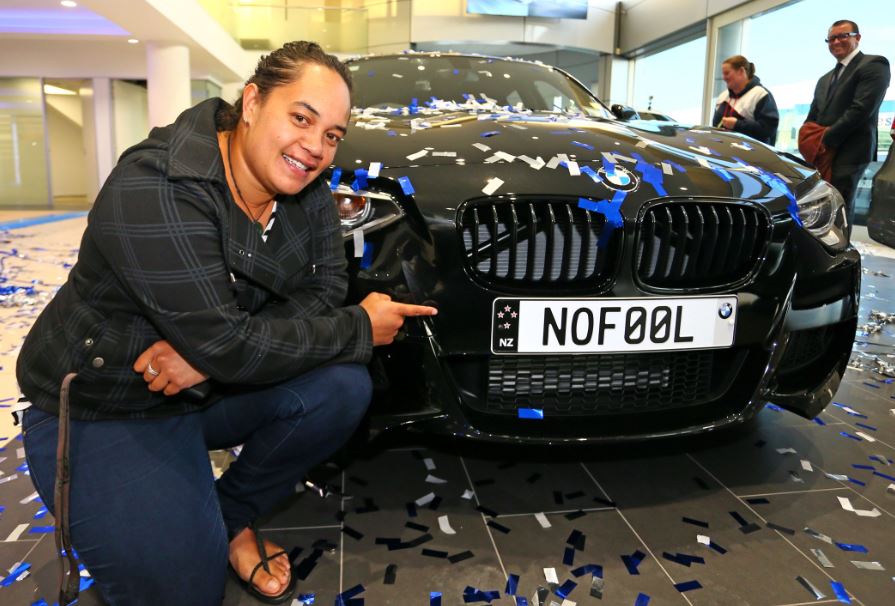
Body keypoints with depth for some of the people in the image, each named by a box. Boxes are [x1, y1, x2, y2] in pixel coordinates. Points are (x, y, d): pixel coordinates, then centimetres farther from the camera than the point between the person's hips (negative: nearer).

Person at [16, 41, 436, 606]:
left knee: (343, 387, -16)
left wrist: (210, 352, -24)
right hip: (103, 412, -6)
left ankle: (232, 517, 5)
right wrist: (360, 329, -22)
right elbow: (225, 346, -30)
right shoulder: (154, 191, -29)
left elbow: (324, 289, -9)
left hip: (210, 387, 6)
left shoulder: (306, 189, -7)